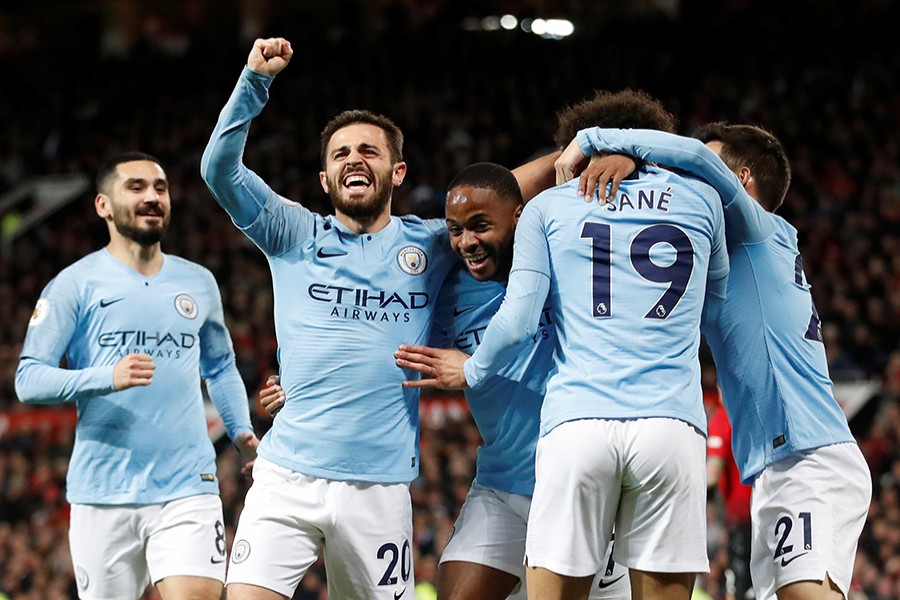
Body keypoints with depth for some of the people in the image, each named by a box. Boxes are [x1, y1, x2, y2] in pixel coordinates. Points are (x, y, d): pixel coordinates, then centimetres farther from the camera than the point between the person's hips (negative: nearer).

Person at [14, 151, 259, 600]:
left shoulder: (198, 282, 14)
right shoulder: (76, 285, 0)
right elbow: (28, 380, -7)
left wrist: (241, 431, 11)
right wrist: (107, 378, -22)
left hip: (188, 490, 2)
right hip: (104, 495, -2)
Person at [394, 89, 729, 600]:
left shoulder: (548, 207, 15)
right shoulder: (702, 199, 17)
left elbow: (517, 322, 5)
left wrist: (472, 372, 23)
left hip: (575, 423, 0)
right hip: (671, 422, 1)